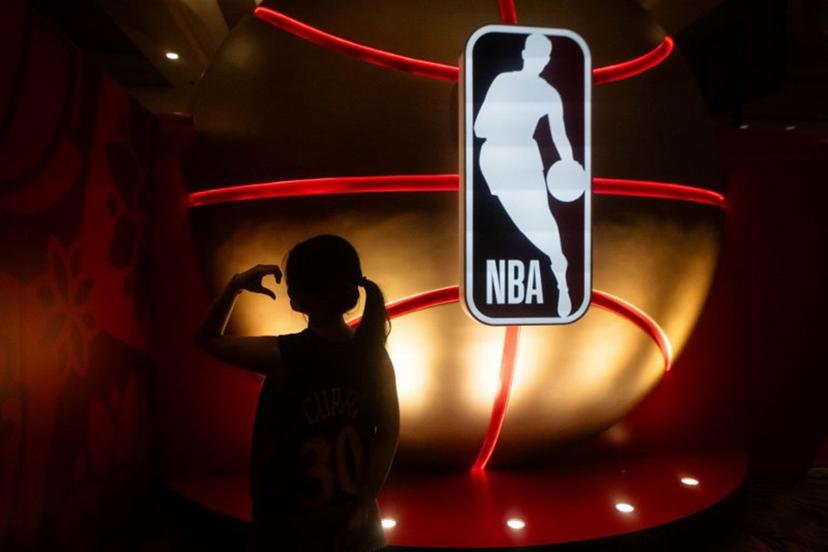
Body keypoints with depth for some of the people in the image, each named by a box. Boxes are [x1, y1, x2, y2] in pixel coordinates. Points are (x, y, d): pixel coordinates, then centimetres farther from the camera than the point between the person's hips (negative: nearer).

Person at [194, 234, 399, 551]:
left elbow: (208, 340, -6)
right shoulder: (373, 353, -11)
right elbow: (388, 434, -7)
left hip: (289, 523, -3)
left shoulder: (282, 356, -22)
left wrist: (236, 285, -4)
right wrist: (363, 506, -2)